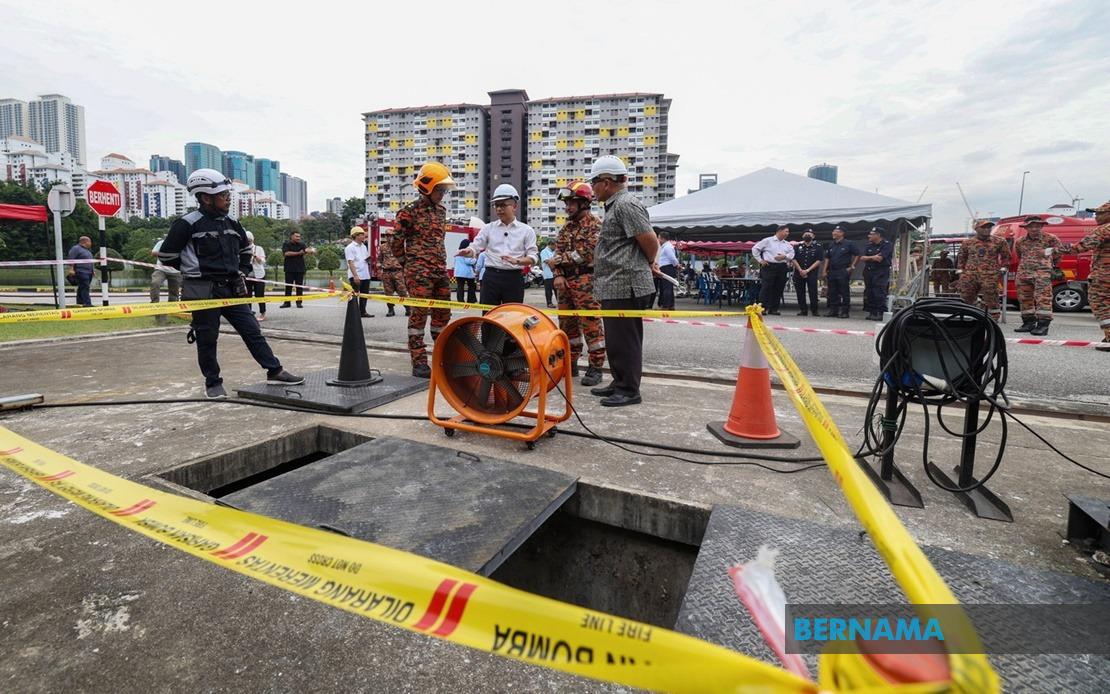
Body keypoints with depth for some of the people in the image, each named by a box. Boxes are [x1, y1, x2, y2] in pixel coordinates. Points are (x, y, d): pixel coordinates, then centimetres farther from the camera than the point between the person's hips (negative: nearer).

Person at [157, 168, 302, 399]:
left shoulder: (231, 224, 9)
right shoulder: (188, 224, -10)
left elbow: (245, 248, 28)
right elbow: (167, 254, -4)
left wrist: (241, 271, 18)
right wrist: (194, 271, 5)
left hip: (232, 289, 6)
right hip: (204, 291, -5)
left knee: (252, 330, 4)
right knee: (207, 339, 5)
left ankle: (274, 372, 8)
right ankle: (213, 383, 17)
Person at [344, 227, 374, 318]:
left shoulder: (364, 246, 15)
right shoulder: (350, 247, -8)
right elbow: (350, 262, -16)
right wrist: (355, 275, -24)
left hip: (365, 275, 8)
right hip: (355, 276, -8)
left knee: (364, 294, 12)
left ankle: (362, 312, 22)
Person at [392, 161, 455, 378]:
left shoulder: (441, 209, 14)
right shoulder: (410, 211, -8)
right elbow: (396, 239, -4)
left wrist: (441, 262, 17)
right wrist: (407, 263, 2)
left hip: (440, 270, 7)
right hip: (419, 271, -7)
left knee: (443, 314, 11)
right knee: (419, 314, -5)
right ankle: (419, 363, 1)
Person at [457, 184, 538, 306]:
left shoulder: (526, 230, 6)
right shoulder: (488, 228, 11)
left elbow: (533, 257, 0)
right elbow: (475, 247, 4)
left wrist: (517, 261, -18)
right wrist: (468, 251, -20)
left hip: (514, 278, -1)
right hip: (491, 276, 1)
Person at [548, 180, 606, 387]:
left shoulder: (594, 225, -5)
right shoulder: (566, 227, 18)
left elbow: (587, 253, -17)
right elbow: (557, 254, 14)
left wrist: (559, 259, -11)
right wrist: (558, 275, -4)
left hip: (586, 282, -8)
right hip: (565, 282, 8)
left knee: (591, 325, -7)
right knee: (567, 324, 11)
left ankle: (595, 367, -1)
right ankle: (570, 363, 22)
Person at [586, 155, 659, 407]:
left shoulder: (626, 205, -12)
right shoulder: (616, 205, 20)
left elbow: (651, 242, -15)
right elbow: (649, 242, 26)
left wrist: (649, 265, 3)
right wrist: (648, 265, 17)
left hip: (625, 287, -10)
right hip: (614, 287, 10)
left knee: (624, 341, -3)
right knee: (616, 340, 16)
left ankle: (629, 390, 6)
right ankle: (619, 383, 27)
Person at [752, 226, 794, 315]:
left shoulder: (787, 244, 18)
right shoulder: (768, 241, 3)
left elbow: (792, 253, 13)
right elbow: (755, 248, 4)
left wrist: (784, 256, -7)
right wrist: (760, 260, -1)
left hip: (782, 267, 5)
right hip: (769, 266, -5)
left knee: (778, 289, 5)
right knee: (766, 288, -9)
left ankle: (773, 309, 12)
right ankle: (762, 308, -7)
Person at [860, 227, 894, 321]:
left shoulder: (887, 245, -5)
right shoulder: (869, 245, 14)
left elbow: (879, 259, -16)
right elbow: (862, 258, 2)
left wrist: (868, 258, -3)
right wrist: (873, 257, -14)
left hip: (881, 273, -7)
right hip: (868, 272, 7)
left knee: (879, 293, -11)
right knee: (869, 293, 6)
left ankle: (881, 313, -8)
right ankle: (872, 312, 13)